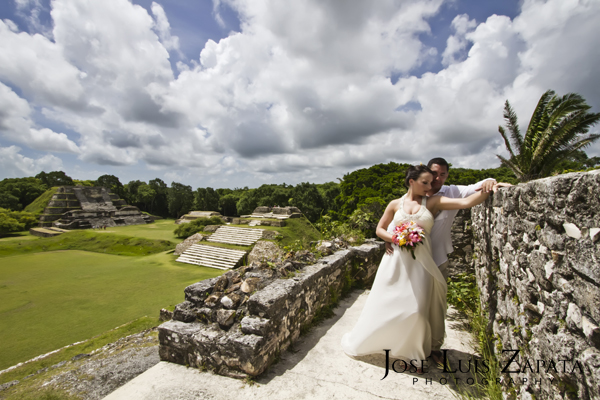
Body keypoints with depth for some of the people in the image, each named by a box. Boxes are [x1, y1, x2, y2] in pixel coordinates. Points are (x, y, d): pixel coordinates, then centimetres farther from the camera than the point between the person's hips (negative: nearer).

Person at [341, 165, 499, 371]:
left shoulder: (433, 202, 1)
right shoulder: (395, 204, 2)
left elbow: (465, 202, -10)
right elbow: (379, 229, 7)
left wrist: (488, 189, -23)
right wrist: (396, 238, -9)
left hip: (419, 261, 0)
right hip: (395, 260, 0)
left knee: (415, 309, 2)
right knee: (383, 305, 8)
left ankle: (410, 351, 30)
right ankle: (360, 341, 32)